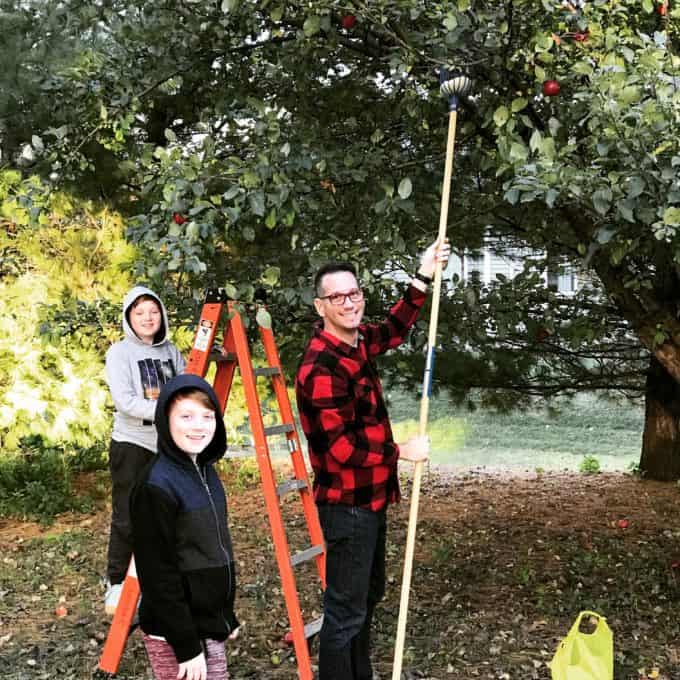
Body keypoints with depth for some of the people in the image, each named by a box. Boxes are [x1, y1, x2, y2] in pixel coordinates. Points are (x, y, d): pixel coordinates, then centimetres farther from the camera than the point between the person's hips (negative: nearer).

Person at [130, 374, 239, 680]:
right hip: (174, 635, -8)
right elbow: (159, 575, -19)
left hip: (210, 625, 8)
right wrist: (186, 646, -17)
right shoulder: (157, 486, -20)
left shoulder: (206, 472, 6)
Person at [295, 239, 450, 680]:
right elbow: (339, 447, -27)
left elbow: (395, 330, 26)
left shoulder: (358, 342, 4)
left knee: (369, 594, 23)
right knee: (346, 609, -2)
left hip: (370, 497, 10)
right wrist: (401, 451, -16)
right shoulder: (321, 366, -24)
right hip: (347, 504, -10)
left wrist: (424, 279, 17)